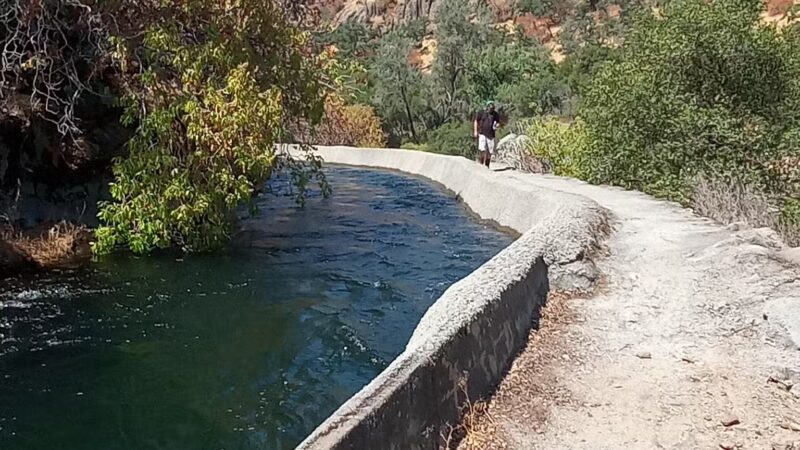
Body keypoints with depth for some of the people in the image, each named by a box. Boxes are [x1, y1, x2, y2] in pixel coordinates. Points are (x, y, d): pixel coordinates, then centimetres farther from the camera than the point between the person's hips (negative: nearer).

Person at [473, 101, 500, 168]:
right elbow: (476, 121, 8)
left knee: (489, 152, 5)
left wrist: (497, 126, -10)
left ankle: (487, 166, 18)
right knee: (482, 150, -17)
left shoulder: (495, 114, 4)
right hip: (482, 134, -2)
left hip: (491, 135, 3)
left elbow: (498, 123, 14)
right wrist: (475, 131, 1)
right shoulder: (482, 113, 0)